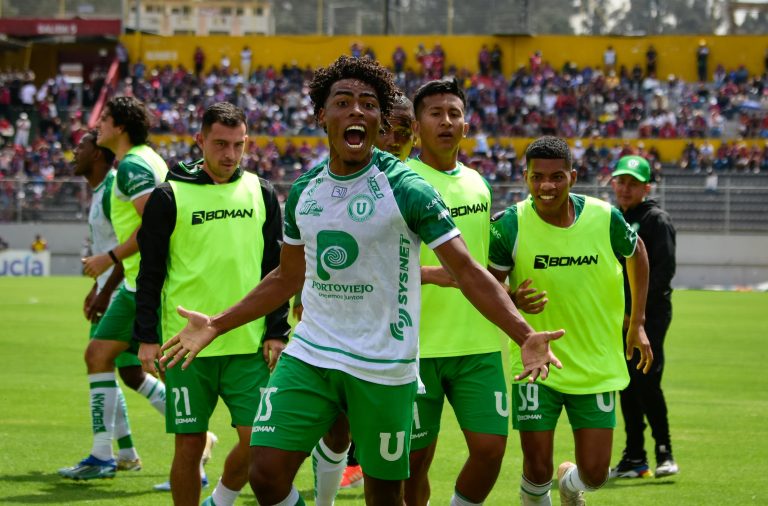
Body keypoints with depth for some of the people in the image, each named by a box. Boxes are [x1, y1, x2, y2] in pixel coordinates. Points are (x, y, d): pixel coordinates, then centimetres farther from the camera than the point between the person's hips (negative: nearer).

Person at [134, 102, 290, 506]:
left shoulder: (261, 193, 8)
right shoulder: (169, 196, 0)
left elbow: (276, 268, 12)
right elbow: (150, 272, 2)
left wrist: (276, 332, 5)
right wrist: (147, 337, -3)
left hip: (250, 344, 2)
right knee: (189, 445, 1)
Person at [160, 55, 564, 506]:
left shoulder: (405, 189, -10)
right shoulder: (304, 190, 7)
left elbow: (468, 272, -12)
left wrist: (524, 335, -25)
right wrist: (215, 326, 20)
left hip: (384, 367, -4)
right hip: (310, 352, 4)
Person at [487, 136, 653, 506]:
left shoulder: (605, 218, -10)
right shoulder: (510, 225, -14)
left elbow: (636, 253, 12)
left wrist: (637, 323, 12)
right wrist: (514, 300, -26)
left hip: (596, 367, 2)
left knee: (595, 473, 1)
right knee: (537, 469, -5)